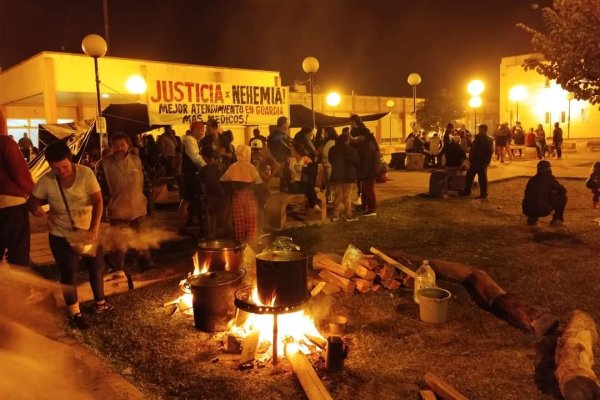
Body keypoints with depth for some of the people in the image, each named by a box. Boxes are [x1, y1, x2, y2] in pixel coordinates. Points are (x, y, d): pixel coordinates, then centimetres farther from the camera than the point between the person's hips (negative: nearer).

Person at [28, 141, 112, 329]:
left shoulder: (85, 173, -18)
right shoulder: (46, 181, -13)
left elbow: (98, 202, -22)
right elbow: (32, 201, -2)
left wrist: (94, 228, -33)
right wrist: (35, 208, -28)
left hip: (87, 231, 1)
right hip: (61, 234, -1)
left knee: (97, 266, 12)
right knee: (69, 272, 0)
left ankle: (100, 302, 35)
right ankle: (74, 312, 18)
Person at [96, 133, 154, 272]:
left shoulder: (136, 160, 0)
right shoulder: (105, 164, -9)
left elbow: (147, 182, 8)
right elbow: (100, 186, -3)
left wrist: (146, 197, 2)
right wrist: (108, 202, -8)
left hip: (138, 209, 3)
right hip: (118, 211, -3)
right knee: (119, 246, 4)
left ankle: (147, 266, 36)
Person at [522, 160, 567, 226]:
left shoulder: (532, 179, 20)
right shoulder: (549, 178, 3)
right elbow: (563, 191, 8)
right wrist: (554, 192, 31)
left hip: (527, 210, 6)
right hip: (542, 210, -6)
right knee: (562, 197, 12)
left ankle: (532, 218, 19)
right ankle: (557, 220, 13)